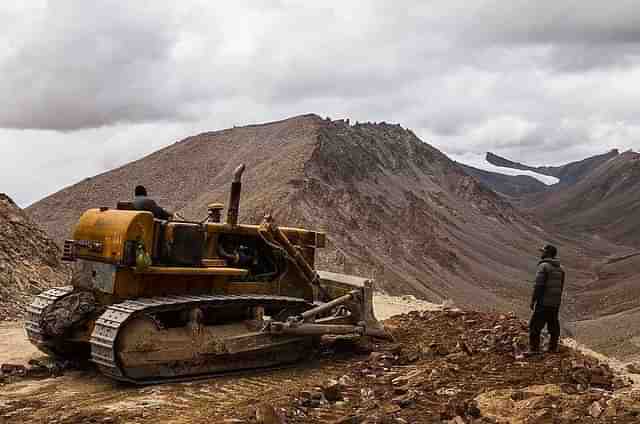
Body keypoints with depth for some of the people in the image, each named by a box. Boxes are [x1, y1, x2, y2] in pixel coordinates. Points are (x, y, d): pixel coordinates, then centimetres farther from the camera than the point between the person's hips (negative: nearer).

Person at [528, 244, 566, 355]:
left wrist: (533, 300, -12)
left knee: (535, 325, -3)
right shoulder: (560, 268, 10)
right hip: (556, 302, 8)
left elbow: (539, 285, -18)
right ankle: (553, 348, 20)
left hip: (544, 302, -8)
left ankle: (534, 349, -4)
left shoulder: (544, 266, -14)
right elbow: (561, 286, 14)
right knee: (553, 324, 14)